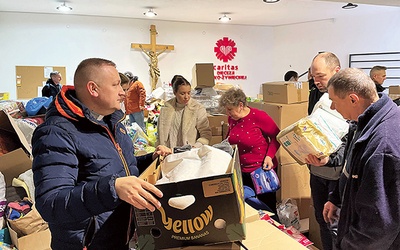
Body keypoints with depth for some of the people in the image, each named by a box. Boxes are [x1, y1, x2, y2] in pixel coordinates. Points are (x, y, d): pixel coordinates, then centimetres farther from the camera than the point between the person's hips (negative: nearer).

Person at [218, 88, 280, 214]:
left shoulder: (259, 116, -16)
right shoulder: (232, 118, 2)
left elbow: (277, 136, -9)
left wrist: (269, 156, -20)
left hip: (262, 170, -5)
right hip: (241, 171, 6)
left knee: (268, 208, 10)